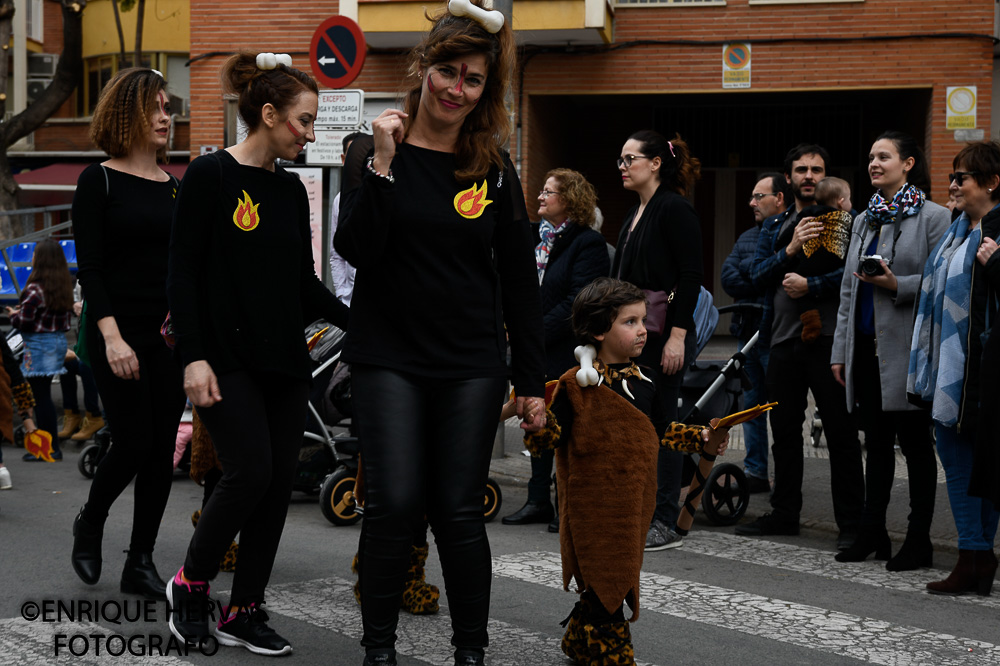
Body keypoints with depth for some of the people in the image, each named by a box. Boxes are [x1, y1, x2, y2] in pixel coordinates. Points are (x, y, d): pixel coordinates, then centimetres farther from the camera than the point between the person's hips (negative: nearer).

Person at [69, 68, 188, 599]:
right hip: (117, 331, -5)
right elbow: (89, 268, -9)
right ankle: (90, 524, 20)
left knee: (163, 446, 3)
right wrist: (111, 336, -19)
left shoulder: (175, 187, 12)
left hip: (168, 334, 5)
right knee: (135, 440, -9)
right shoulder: (98, 182, -3)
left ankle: (140, 564, 12)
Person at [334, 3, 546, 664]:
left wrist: (533, 381, 5)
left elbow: (520, 280, 7)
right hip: (389, 358, -1)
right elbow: (355, 249, -11)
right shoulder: (379, 152, 0)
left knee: (460, 510, 3)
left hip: (472, 366, 1)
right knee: (394, 504, -6)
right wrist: (383, 164, -19)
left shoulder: (494, 169, 4)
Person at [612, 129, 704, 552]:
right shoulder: (636, 213, 16)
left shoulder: (675, 209, -10)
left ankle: (665, 524, 2)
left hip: (663, 336, -9)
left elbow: (691, 277, -16)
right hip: (633, 334, 9)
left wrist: (678, 336, -22)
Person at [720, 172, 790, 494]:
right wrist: (762, 291, -9)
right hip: (747, 332, 8)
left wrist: (748, 268, -9)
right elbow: (727, 276, 5)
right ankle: (755, 472, 17)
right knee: (751, 404, 10)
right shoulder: (748, 236, 18)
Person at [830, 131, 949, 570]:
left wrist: (897, 286, -21)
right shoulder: (864, 220, 17)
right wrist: (840, 350, 14)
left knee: (914, 441, 0)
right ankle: (872, 533, 18)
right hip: (867, 346, 7)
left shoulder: (933, 217, -5)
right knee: (877, 441, 11)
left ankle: (918, 539, 7)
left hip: (908, 348, -6)